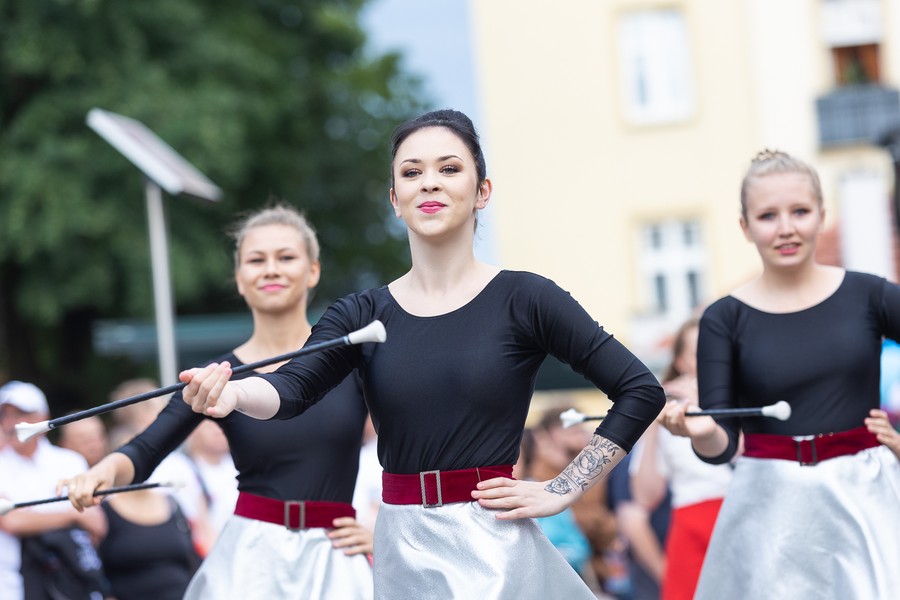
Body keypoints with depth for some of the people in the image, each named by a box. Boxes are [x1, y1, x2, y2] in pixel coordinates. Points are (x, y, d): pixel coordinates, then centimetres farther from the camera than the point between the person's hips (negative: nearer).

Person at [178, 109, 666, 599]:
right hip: (401, 553, 3)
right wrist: (230, 393, -34)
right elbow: (292, 387, -12)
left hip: (493, 546, -3)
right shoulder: (362, 315, 5)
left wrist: (562, 491, -6)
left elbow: (641, 391, -3)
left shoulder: (522, 300, -4)